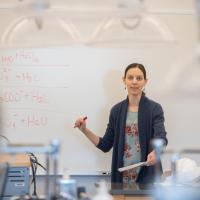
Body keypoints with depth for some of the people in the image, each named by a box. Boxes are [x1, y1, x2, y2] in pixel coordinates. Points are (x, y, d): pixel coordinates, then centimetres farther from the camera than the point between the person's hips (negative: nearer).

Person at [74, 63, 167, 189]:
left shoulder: (154, 108, -5)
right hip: (122, 176, 3)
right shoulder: (117, 110, 7)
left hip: (147, 175, -3)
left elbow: (161, 138, -20)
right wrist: (85, 130, -3)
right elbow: (105, 145, 9)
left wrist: (155, 152, -41)